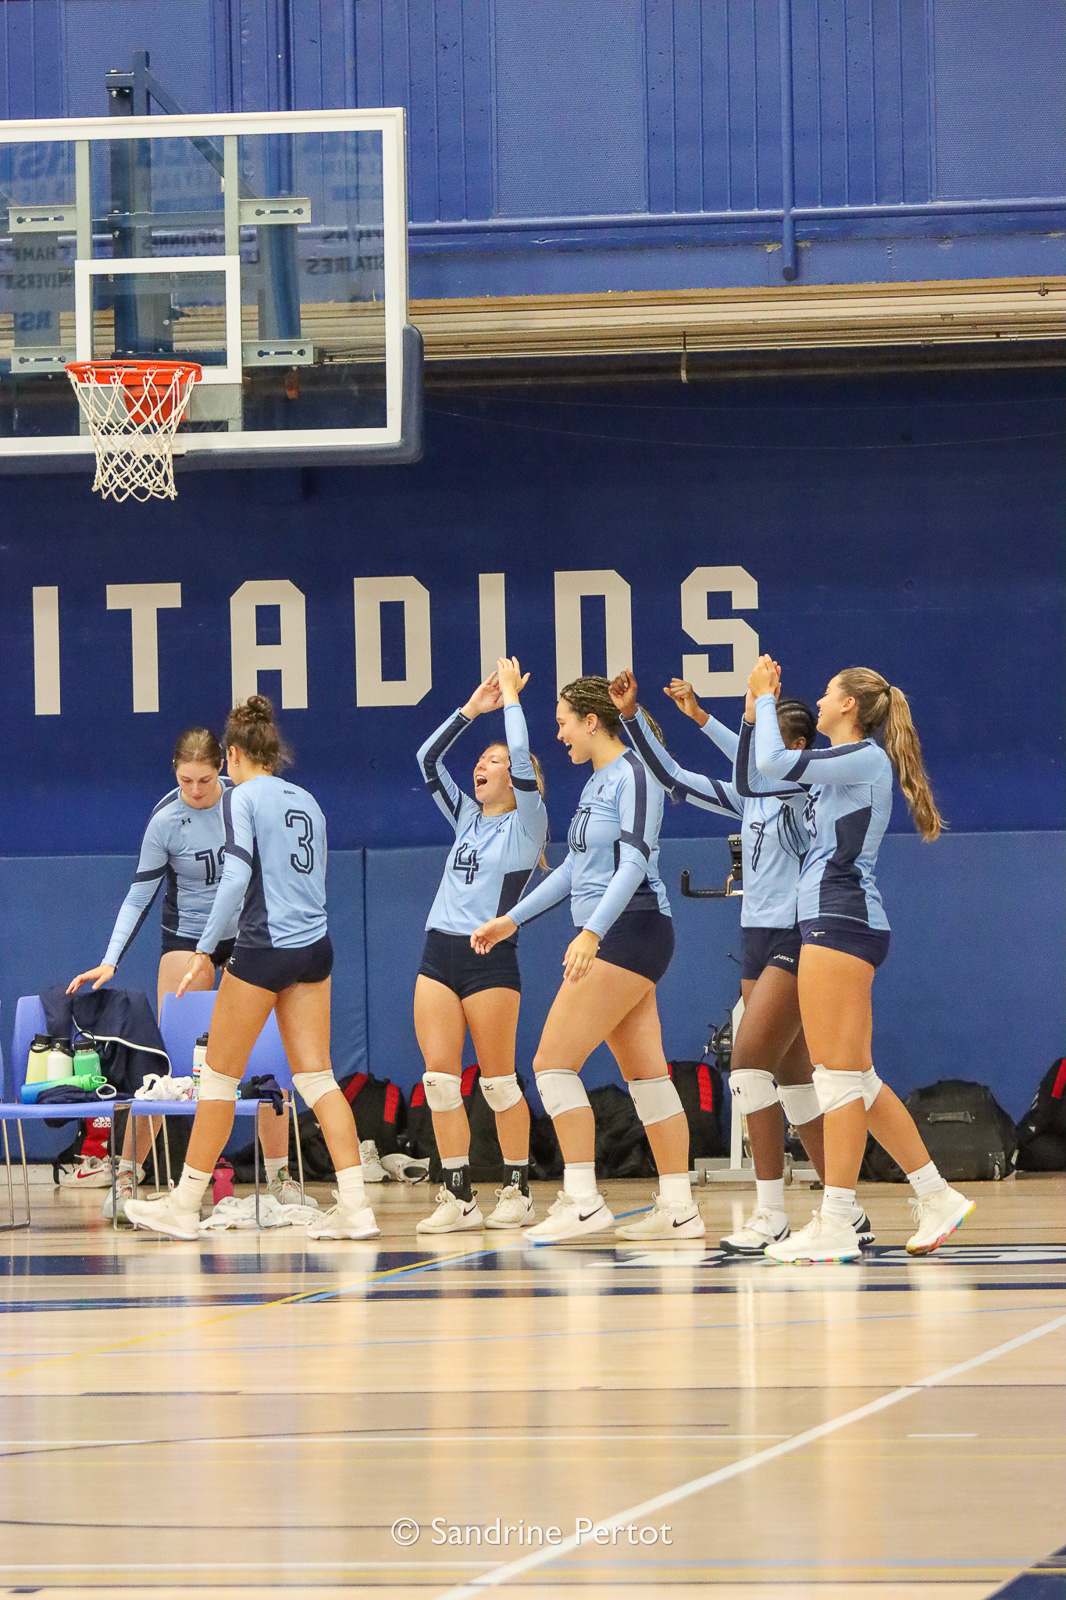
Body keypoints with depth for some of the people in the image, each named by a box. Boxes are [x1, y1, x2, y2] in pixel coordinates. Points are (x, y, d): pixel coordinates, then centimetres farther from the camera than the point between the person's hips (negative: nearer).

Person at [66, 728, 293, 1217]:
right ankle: (125, 1172, -4)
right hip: (187, 938, -2)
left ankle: (279, 1174, 5)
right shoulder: (165, 820, -17)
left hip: (249, 933, 2)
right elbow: (140, 895, -13)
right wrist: (110, 961, -22)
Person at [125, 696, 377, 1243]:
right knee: (316, 1076, 4)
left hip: (264, 948, -6)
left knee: (220, 1075, 4)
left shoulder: (242, 797, -6)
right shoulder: (307, 802, 14)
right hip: (315, 946, 6)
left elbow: (236, 877, -16)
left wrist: (205, 949, -14)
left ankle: (185, 1206, 11)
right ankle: (354, 1206, -6)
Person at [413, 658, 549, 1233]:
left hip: (490, 957, -6)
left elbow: (524, 761, -12)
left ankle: (517, 1191, 8)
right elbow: (428, 758, 16)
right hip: (439, 953, 6)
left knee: (498, 1079, -1)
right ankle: (457, 1197, -2)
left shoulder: (526, 823, 2)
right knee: (439, 1076, -3)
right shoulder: (467, 817, 18)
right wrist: (473, 707, 12)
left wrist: (510, 698, -2)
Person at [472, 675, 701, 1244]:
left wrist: (592, 931, -30)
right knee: (645, 1074, 7)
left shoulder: (632, 775, -11)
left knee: (553, 1061, -11)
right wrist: (513, 919, 29)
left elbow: (634, 862, -21)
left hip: (628, 933, -10)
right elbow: (574, 867, 27)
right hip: (611, 941, 10)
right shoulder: (596, 783, 18)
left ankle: (582, 1201, -12)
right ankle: (678, 1208, 6)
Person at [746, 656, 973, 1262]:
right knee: (857, 1078, 11)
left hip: (840, 922, -10)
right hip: (839, 923, 10)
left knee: (840, 1076, -10)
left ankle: (835, 1227, -11)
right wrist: (758, 705, 21)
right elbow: (755, 772, 28)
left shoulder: (866, 758, -8)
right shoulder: (842, 767, 20)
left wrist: (766, 699, -2)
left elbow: (774, 763, -17)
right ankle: (937, 1197, 12)